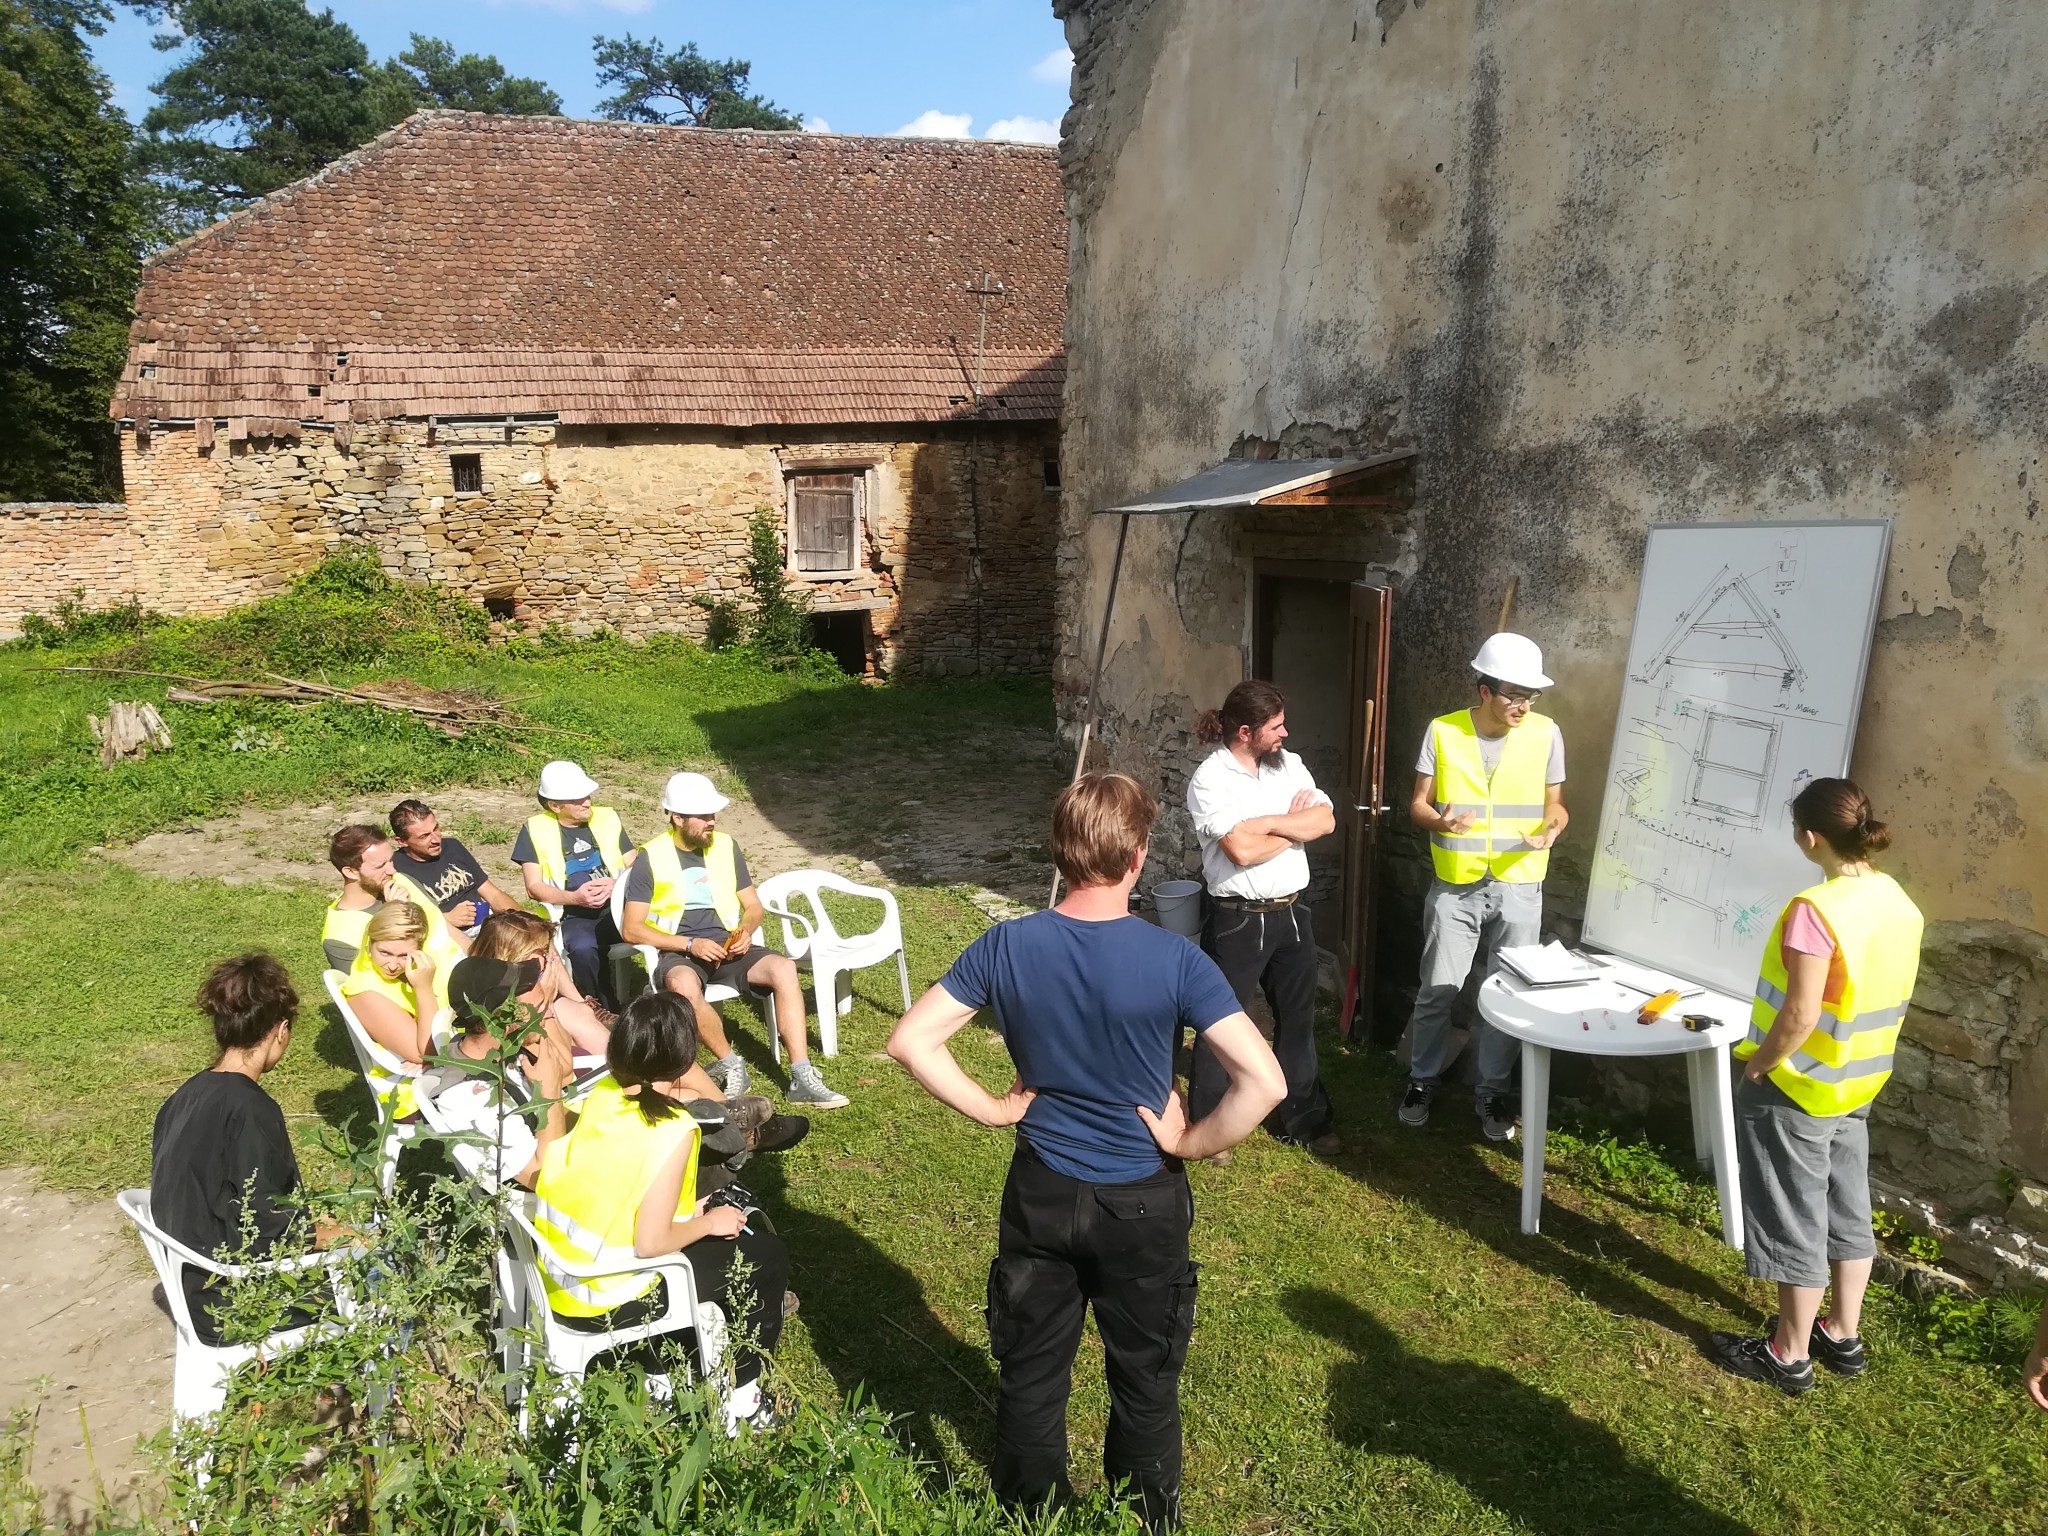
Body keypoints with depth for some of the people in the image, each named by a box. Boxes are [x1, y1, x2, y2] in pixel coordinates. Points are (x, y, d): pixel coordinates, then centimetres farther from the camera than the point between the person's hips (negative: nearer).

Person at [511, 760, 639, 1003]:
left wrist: (616, 884, -10)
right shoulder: (535, 830, 7)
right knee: (583, 948, -37)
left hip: (617, 908, 2)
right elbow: (534, 888, 2)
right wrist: (574, 897, -16)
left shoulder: (608, 818, 15)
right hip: (573, 916, -2)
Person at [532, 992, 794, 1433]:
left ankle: (751, 1309, 40)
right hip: (607, 1304, -7)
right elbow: (650, 1242, -24)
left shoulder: (598, 1096, -5)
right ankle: (738, 1397, 19)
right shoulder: (673, 1131, -24)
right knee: (768, 1255, 8)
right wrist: (707, 1223, -5)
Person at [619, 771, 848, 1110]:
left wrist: (745, 931, -7)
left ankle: (803, 1079, -27)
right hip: (678, 954, -3)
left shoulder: (726, 847, 11)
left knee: (784, 968, -26)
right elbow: (632, 928, -6)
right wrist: (690, 944, -17)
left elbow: (754, 906, 17)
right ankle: (732, 1065, -19)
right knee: (683, 985, -40)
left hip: (727, 946, 4)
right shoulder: (650, 859, -2)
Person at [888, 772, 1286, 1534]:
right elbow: (1264, 1082, -25)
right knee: (1145, 1383, 20)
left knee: (1031, 1376, 20)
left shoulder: (1006, 945, -14)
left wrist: (991, 1109, -3)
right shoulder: (1174, 959, -21)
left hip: (1039, 1195, 2)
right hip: (1143, 1203, -2)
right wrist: (1189, 1143, -12)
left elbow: (911, 1041, -10)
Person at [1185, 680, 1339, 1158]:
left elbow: (1326, 820, -4)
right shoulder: (1211, 778, -15)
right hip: (1238, 920, -6)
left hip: (1292, 912, 6)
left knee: (1297, 1019, 17)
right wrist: (1296, 826, -10)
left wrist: (1266, 822, -16)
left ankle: (1303, 1120, 33)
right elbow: (1242, 850, -24)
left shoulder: (1289, 765, 5)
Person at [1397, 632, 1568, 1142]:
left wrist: (1551, 829, -18)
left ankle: (1493, 1093, 24)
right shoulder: (1442, 731, -6)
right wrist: (1440, 821, -24)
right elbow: (1418, 803, -2)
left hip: (1518, 889, 1)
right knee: (1438, 991, 6)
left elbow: (1555, 804, 5)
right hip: (1455, 887, -1)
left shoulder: (1546, 733, -4)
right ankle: (1423, 1080, 26)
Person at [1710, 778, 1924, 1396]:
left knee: (1794, 1220, 6)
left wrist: (1758, 1066, -12)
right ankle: (1844, 1335, 36)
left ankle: (1789, 1355, 20)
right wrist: (1855, 1059, 19)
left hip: (1798, 1089, -8)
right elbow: (1886, 997, 9)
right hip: (1857, 1086, 8)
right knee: (1847, 1210, 20)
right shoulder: (1898, 902, -1)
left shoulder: (1816, 909, -27)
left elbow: (1800, 1014, -27)